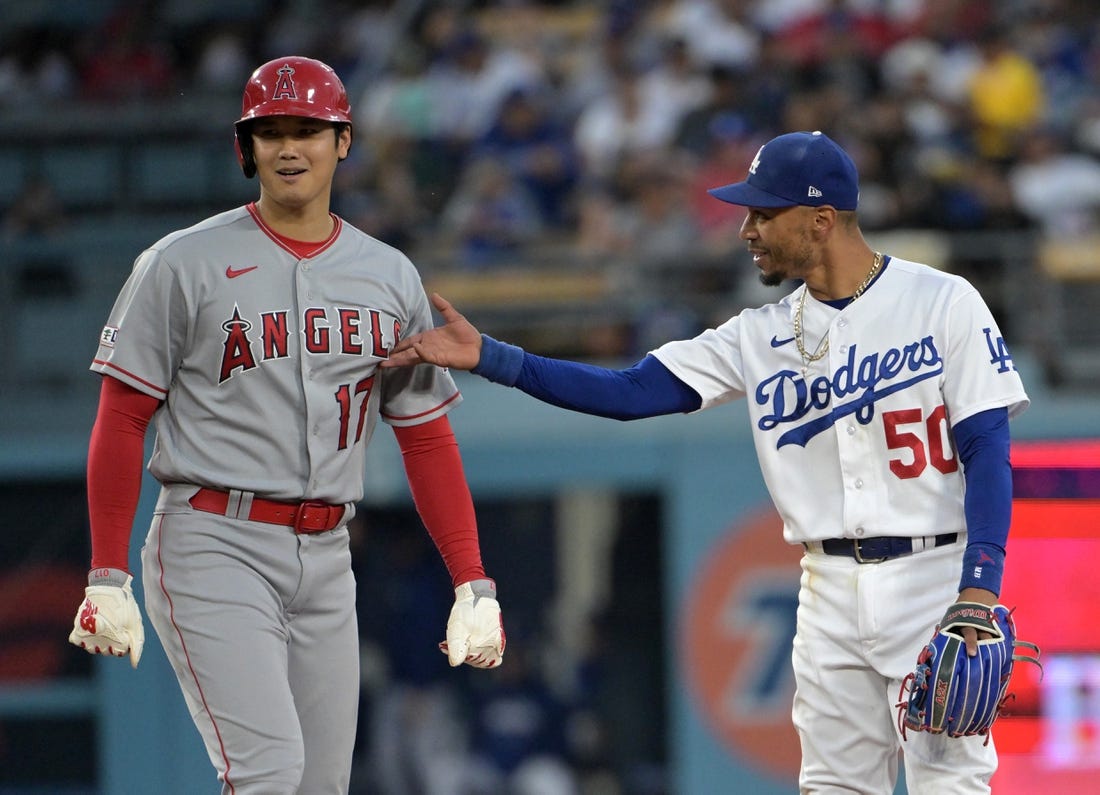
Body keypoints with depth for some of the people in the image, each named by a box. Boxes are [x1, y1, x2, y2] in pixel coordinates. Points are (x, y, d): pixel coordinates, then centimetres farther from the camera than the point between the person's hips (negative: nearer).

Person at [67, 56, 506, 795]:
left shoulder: (391, 278, 10)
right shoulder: (184, 265, -2)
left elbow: (428, 439, 13)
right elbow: (122, 422, -1)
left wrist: (473, 584, 4)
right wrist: (108, 579, -7)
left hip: (326, 563, 5)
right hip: (216, 547, -5)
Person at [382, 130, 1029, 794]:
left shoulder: (944, 303, -4)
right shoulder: (761, 336, 9)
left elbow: (986, 448, -9)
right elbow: (631, 392, 4)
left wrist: (980, 584, -20)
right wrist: (490, 357, -5)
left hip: (933, 579, -5)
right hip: (831, 591, 5)